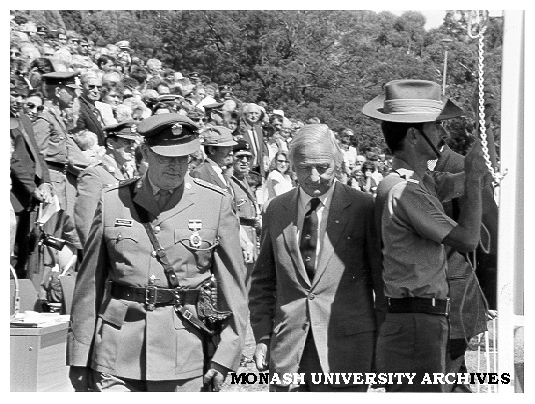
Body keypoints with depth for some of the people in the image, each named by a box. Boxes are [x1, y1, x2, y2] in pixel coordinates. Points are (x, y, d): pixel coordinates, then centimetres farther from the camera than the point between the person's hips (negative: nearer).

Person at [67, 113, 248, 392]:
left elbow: (233, 285, 3)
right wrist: (79, 359, 6)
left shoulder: (215, 203, 1)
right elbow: (89, 284, 6)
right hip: (116, 356, 0)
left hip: (183, 356, 0)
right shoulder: (112, 202, 4)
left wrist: (226, 354, -2)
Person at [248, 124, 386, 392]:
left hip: (346, 346, -3)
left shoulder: (363, 209, -1)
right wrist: (262, 337, 8)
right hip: (287, 347, 3)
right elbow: (263, 281, 15)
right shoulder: (276, 211, 10)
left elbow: (382, 279, 2)